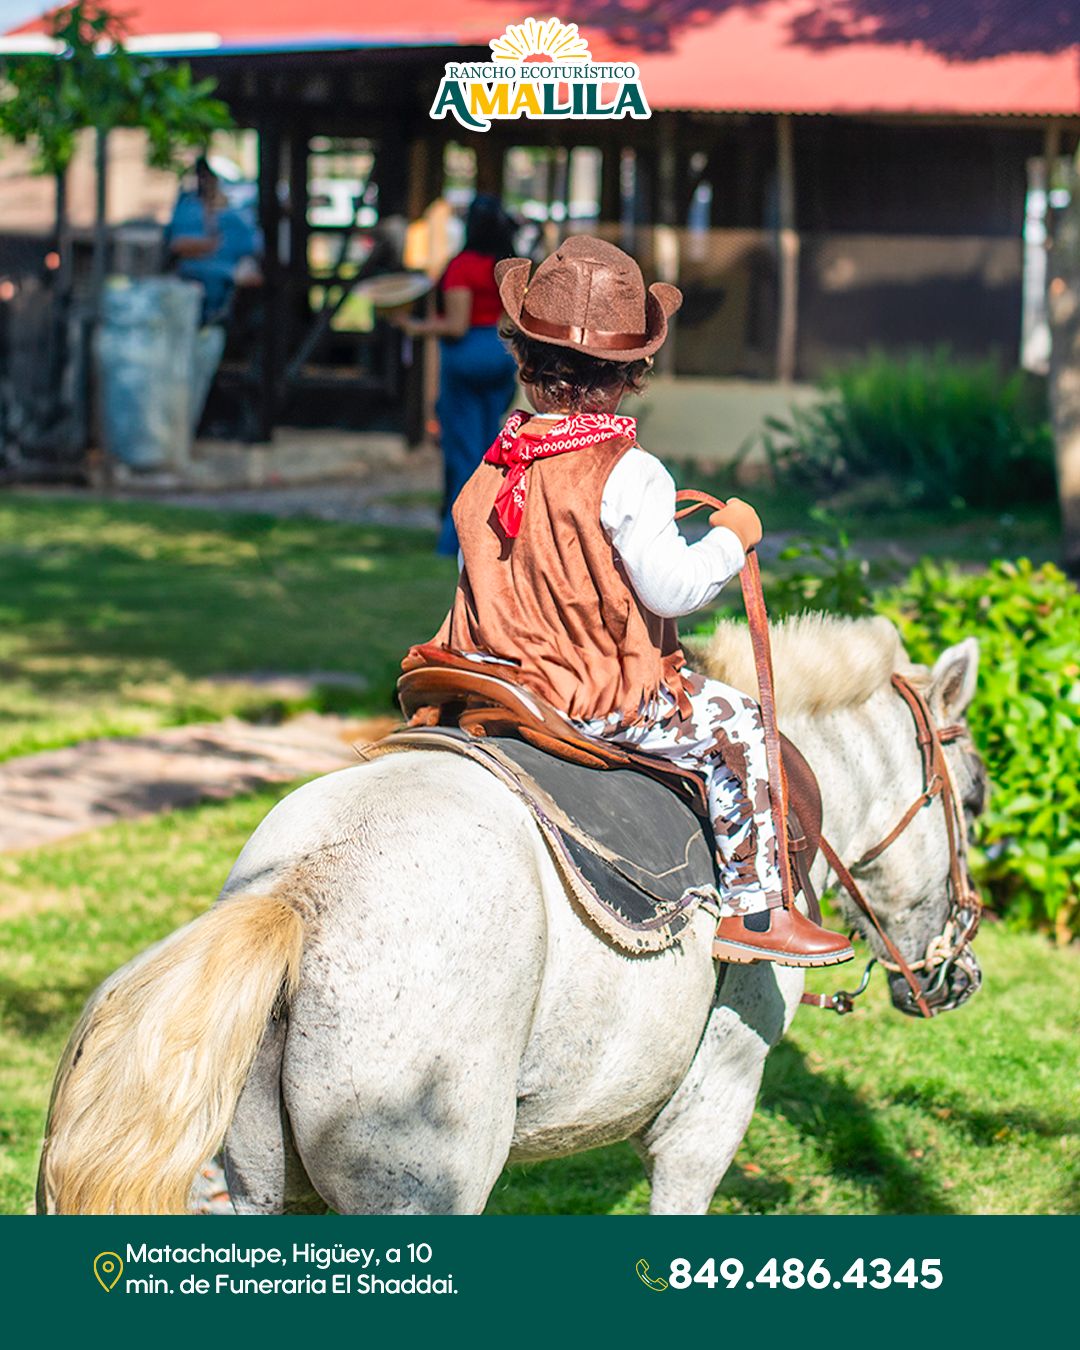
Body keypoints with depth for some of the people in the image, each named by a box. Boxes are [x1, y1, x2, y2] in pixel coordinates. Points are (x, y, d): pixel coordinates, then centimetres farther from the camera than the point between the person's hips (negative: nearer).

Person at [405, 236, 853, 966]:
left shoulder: (496, 463, 2)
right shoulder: (627, 473, -19)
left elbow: (482, 577, 11)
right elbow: (668, 587, -20)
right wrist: (730, 537, -4)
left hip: (497, 680, 8)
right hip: (609, 700, -7)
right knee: (741, 727, 8)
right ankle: (752, 908, 9)